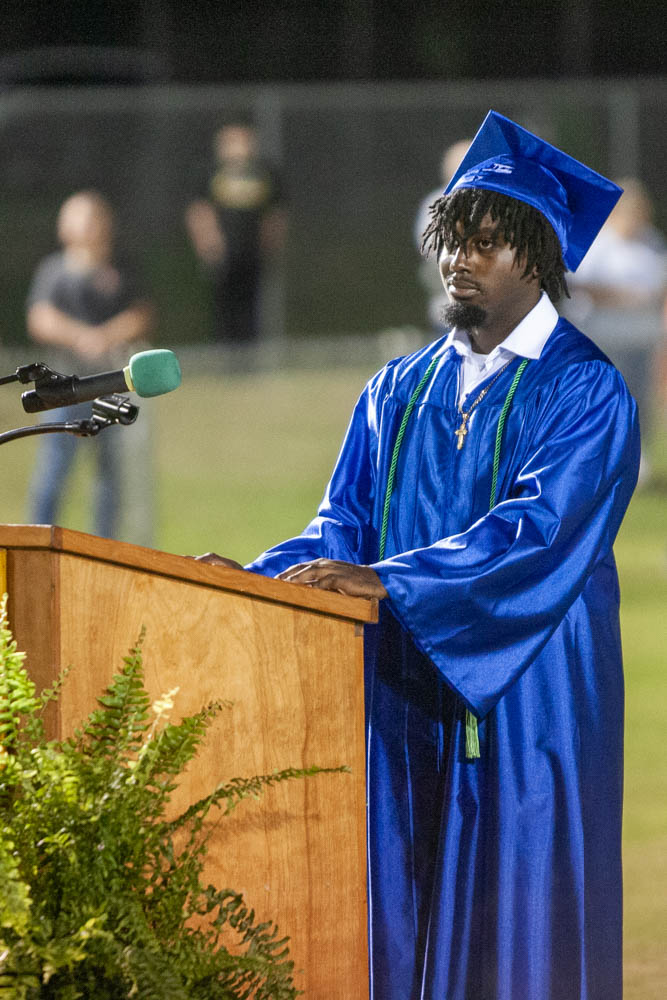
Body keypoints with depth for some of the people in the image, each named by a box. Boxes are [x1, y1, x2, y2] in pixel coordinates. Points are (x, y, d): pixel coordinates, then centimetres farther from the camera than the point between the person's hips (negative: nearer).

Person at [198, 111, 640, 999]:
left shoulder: (584, 392, -5)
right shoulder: (398, 392, 15)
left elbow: (538, 529, -18)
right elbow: (346, 525, 11)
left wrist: (385, 582, -28)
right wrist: (259, 577, -10)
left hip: (524, 700, -6)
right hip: (408, 695, 6)